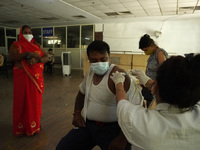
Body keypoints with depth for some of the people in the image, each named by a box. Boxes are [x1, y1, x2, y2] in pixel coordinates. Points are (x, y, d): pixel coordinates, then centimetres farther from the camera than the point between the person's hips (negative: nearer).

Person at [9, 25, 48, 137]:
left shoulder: (37, 45, 13)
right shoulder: (16, 45, 5)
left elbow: (46, 57, 4)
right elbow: (12, 57, -13)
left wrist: (36, 60, -15)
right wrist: (28, 54, -22)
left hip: (36, 77, 3)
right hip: (22, 77, -3)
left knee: (35, 100, 8)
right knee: (22, 101, 2)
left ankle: (34, 123, 25)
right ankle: (21, 127, 16)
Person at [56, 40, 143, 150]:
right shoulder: (90, 72, 3)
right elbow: (81, 93, 18)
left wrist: (122, 139, -21)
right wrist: (77, 113, 4)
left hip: (112, 128, -5)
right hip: (87, 125, 6)